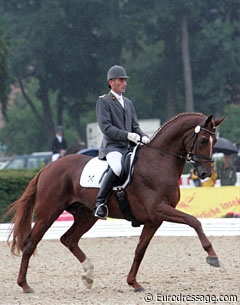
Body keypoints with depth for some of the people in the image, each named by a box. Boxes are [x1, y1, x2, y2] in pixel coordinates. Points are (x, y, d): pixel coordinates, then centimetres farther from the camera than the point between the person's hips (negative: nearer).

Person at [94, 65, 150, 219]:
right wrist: (127, 135, -22)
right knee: (118, 167, -37)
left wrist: (143, 137, -3)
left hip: (130, 147, 8)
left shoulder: (128, 103, 24)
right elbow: (105, 127, -11)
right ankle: (100, 202, -30)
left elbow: (135, 126, 20)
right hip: (112, 147, -7)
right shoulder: (103, 101, 1)